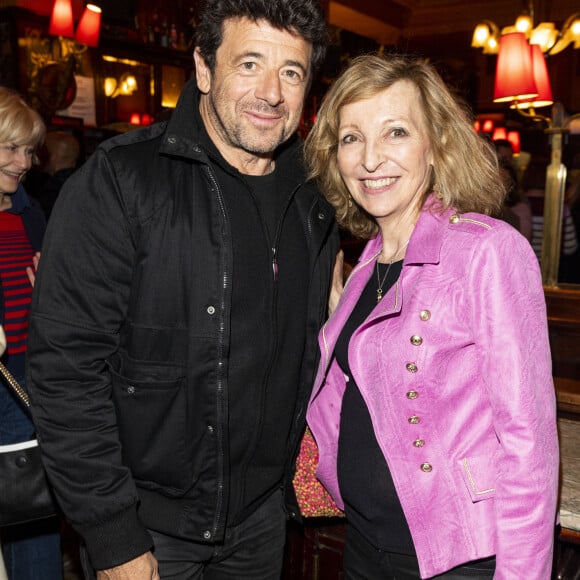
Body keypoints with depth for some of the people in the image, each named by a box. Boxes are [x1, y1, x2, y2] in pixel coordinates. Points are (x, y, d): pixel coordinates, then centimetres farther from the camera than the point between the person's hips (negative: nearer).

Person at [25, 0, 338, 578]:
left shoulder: (313, 203, 0)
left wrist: (299, 470, 10)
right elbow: (66, 367, -20)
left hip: (261, 514, 5)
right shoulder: (117, 180, -18)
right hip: (146, 525, -5)